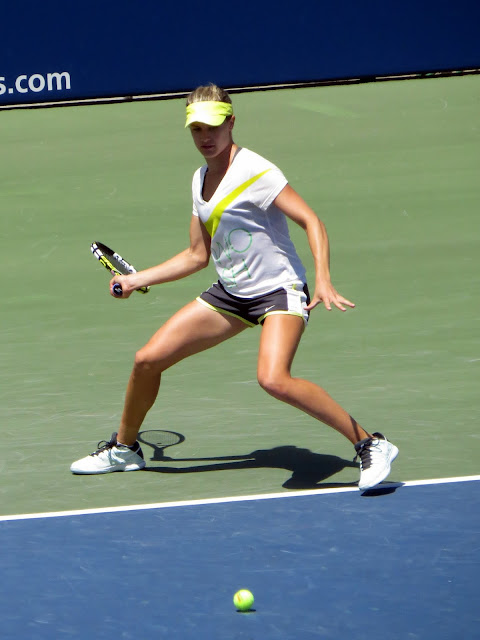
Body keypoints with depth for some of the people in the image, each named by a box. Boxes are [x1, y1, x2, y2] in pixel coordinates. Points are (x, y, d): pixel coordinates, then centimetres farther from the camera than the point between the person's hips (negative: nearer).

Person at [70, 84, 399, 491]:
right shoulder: (200, 180, 9)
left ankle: (370, 445, -22)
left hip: (279, 290, -8)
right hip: (231, 293, 8)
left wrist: (323, 281, -33)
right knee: (148, 359, 5)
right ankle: (124, 448, 30)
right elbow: (198, 256, 18)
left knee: (274, 379, -32)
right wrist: (137, 280, 19)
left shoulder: (255, 171, -15)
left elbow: (312, 221, -19)